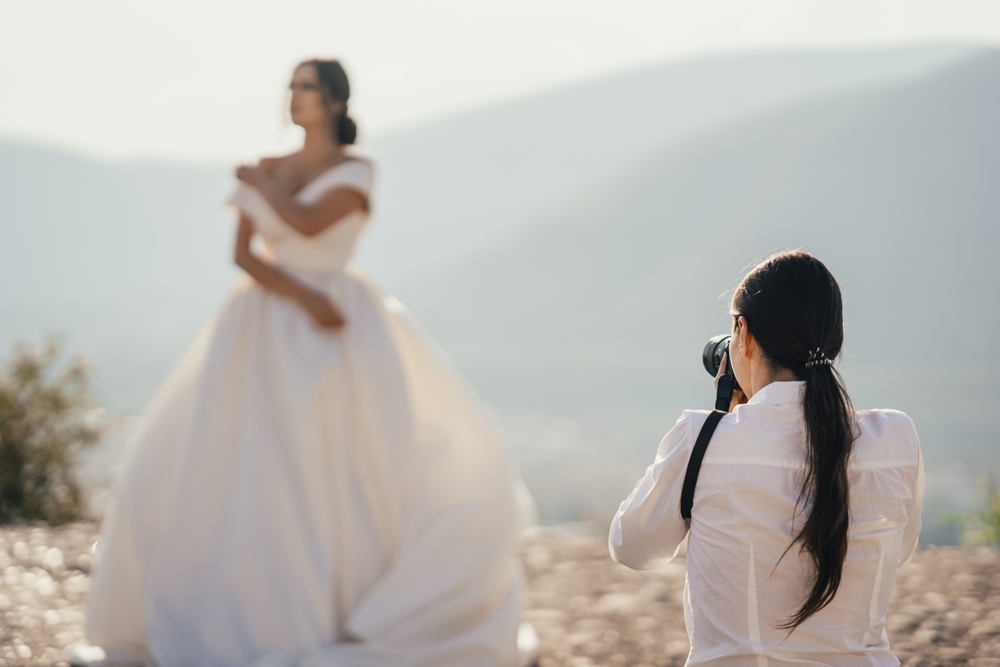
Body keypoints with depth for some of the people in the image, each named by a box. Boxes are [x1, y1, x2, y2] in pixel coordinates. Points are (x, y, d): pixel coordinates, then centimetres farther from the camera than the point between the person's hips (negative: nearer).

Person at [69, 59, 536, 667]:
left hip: (338, 332, -4)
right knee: (199, 461, -4)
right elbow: (244, 254, -1)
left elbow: (310, 223, -18)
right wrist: (302, 297, -16)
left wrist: (260, 184, -1)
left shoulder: (356, 171, -1)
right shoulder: (266, 171, 10)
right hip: (268, 331, 4)